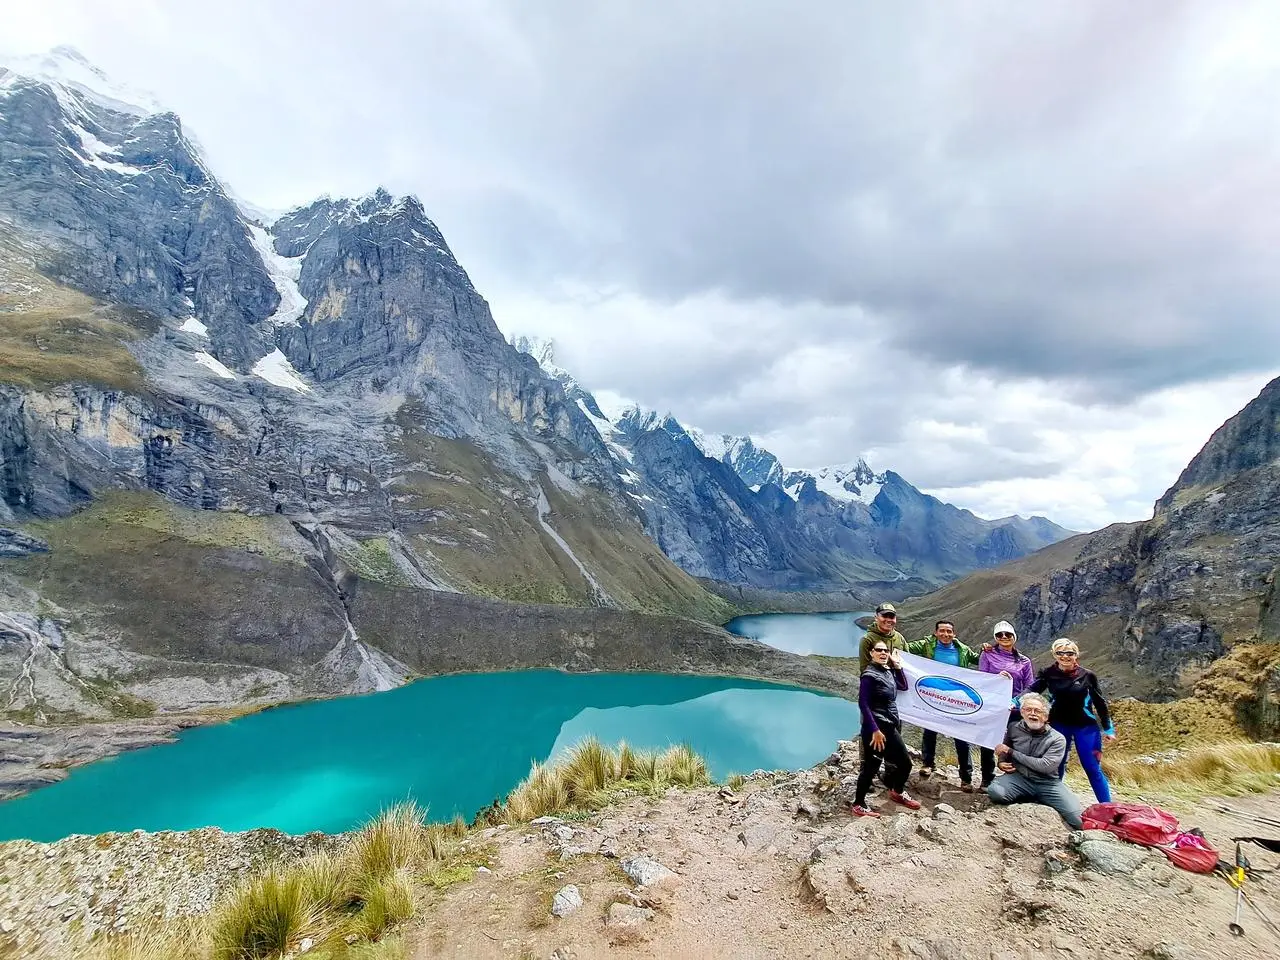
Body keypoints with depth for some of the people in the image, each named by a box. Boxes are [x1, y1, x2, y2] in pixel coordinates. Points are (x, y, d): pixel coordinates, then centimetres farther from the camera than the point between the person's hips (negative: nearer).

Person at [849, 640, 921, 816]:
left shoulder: (888, 671, 7)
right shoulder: (869, 675, -16)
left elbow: (903, 686, 20)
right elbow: (863, 704, -19)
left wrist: (897, 665, 11)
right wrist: (875, 730, -21)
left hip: (891, 726, 8)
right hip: (876, 728, -8)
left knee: (905, 762, 18)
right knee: (871, 767, -2)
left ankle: (898, 792, 44)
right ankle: (858, 805, 11)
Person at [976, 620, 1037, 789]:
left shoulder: (1024, 661, 10)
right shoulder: (988, 655, 6)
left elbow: (1030, 687, 5)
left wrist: (1015, 702, -11)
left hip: (1015, 710, 1)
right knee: (988, 745, 3)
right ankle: (987, 780, 16)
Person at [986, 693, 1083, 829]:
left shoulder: (1057, 739, -5)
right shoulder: (1014, 728, 3)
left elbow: (1045, 766, -16)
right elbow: (1004, 750, 22)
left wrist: (1011, 752, -14)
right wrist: (1001, 762, -2)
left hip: (1047, 783, -1)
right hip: (1019, 778, 1)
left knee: (1079, 820, -21)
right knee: (995, 791, -31)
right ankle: (1030, 799, -1)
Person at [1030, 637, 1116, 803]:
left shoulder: (1088, 676, -7)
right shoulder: (1048, 673, -7)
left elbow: (1099, 703, 3)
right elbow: (1032, 691, -14)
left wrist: (1107, 728, 7)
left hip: (1086, 727, -1)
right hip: (1058, 725, 1)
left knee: (1093, 769, 2)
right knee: (1057, 766, 11)